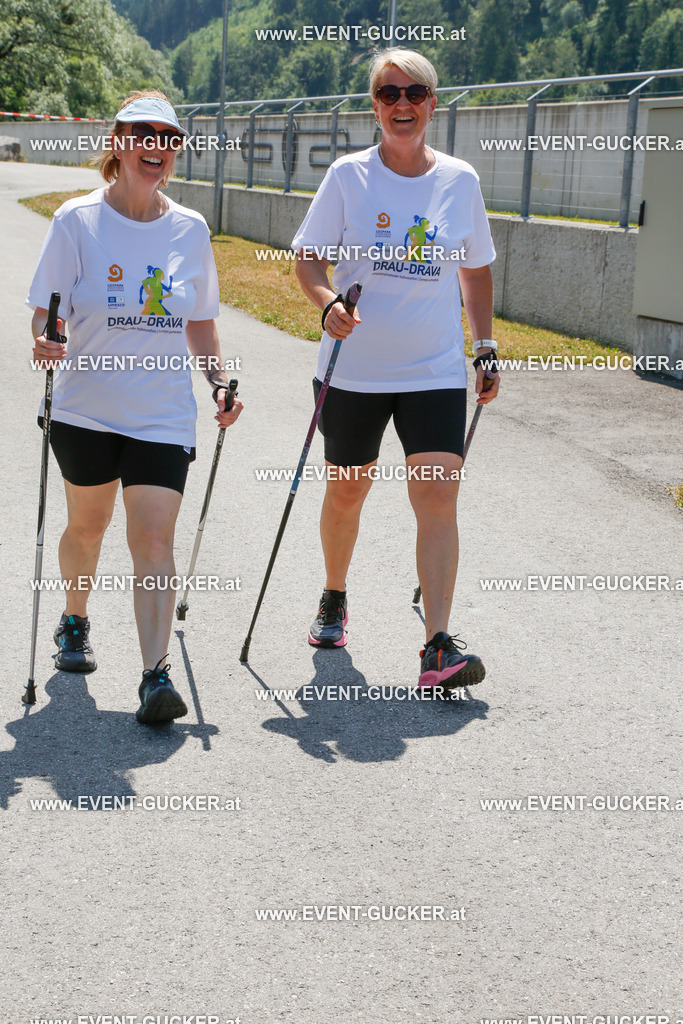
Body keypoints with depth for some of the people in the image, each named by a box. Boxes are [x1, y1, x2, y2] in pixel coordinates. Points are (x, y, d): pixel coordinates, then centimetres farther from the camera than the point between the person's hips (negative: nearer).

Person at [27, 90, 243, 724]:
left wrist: (220, 381, 3)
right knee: (87, 525, 17)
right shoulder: (77, 221, -5)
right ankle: (74, 622, 45)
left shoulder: (190, 230, 3)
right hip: (86, 406, 0)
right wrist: (44, 343, -26)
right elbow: (45, 310, -4)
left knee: (154, 538, -11)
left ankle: (156, 673, -11)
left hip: (163, 415, 1)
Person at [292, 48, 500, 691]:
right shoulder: (349, 176, -4)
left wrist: (486, 349, 9)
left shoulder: (459, 180, 2)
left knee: (437, 496, -12)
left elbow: (475, 271, 13)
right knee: (347, 491, 14)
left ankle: (439, 648, -15)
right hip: (354, 367, 0)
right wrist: (329, 304, -23)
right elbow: (309, 261, -2)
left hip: (436, 371, 0)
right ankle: (333, 601, 40)